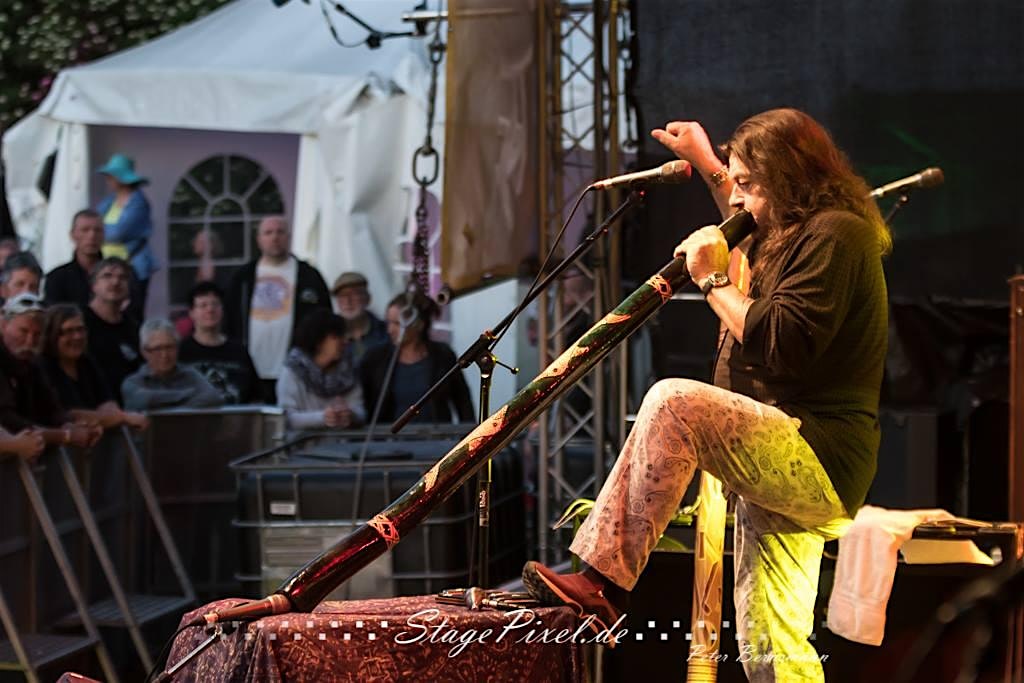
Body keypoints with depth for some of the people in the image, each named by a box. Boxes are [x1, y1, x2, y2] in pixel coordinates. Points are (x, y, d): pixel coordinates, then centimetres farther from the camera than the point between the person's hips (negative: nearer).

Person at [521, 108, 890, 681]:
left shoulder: (835, 235, -10)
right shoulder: (801, 232, 21)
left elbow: (783, 346, -21)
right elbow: (755, 235, 48)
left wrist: (715, 279, -10)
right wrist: (708, 166, 41)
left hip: (816, 459, -11)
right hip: (795, 466, 11)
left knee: (674, 403, -29)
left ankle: (604, 583, -29)